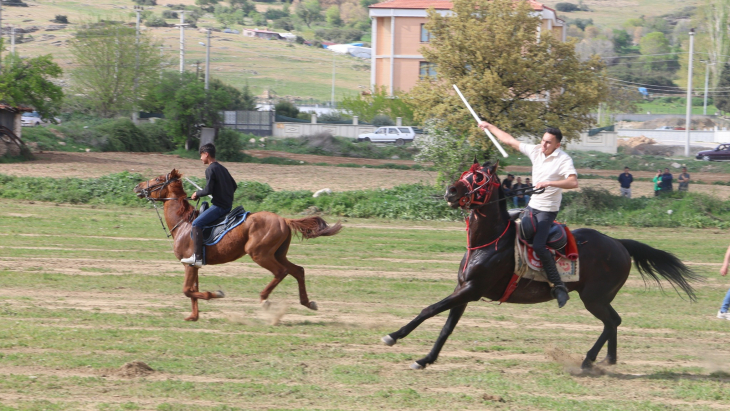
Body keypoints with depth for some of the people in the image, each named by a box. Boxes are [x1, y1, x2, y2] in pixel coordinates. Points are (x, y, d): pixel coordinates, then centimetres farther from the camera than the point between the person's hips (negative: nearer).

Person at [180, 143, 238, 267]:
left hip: (219, 206, -10)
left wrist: (197, 194, -3)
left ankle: (198, 257, -25)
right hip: (228, 205, 10)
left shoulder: (210, 169, -12)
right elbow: (234, 186, 22)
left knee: (196, 223, -16)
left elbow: (208, 190, -19)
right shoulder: (222, 169, 15)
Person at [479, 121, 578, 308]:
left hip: (547, 210, -8)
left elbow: (573, 182, -29)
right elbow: (510, 141, 14)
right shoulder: (535, 151, 4)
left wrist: (549, 183, -37)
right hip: (532, 206, 8)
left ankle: (559, 286, -21)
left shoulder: (563, 160, -15)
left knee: (538, 245, -24)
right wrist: (489, 127, 20)